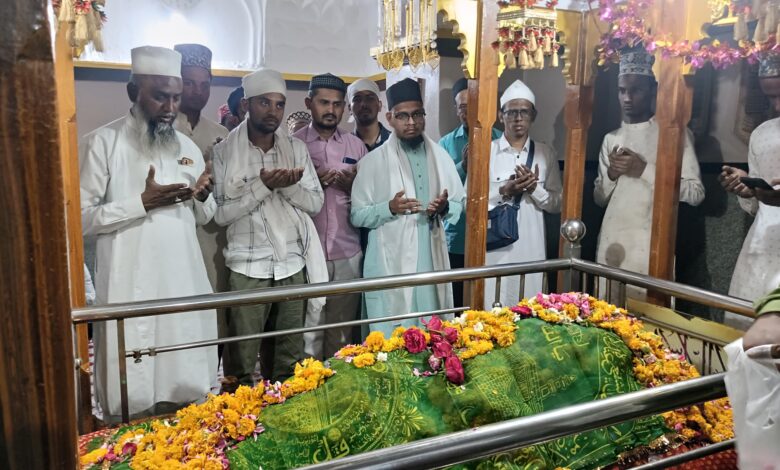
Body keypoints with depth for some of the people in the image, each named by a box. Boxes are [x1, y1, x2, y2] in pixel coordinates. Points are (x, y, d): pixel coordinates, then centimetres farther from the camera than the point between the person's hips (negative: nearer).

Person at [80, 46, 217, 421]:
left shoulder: (187, 147, 11)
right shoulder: (102, 143, -5)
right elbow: (81, 217, -9)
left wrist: (203, 196, -6)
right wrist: (143, 202, -19)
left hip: (185, 283, 5)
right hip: (132, 288, -4)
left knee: (188, 382, 13)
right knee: (132, 391, 3)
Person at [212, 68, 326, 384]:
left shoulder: (296, 148, 7)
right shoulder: (224, 152, -1)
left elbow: (315, 203, 4)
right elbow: (221, 214, -7)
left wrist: (288, 186, -15)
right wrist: (263, 186, -18)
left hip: (293, 263, 3)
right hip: (248, 267, -3)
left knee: (291, 356, 10)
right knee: (243, 357, 3)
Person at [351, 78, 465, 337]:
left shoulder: (440, 156, 9)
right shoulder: (373, 161, -3)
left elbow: (460, 203, 13)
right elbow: (357, 215, -4)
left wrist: (445, 207, -9)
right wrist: (390, 208, -20)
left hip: (433, 260, 4)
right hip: (390, 264, -3)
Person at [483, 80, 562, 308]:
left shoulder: (546, 153, 7)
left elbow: (557, 203, 7)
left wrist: (534, 189, -11)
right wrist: (504, 191, -16)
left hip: (530, 248, 2)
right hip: (494, 246, -2)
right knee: (491, 311, 1)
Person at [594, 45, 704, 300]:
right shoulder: (611, 139, 14)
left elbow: (696, 193, -7)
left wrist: (645, 169, -15)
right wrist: (610, 174, -5)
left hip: (650, 246, -4)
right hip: (611, 243, 4)